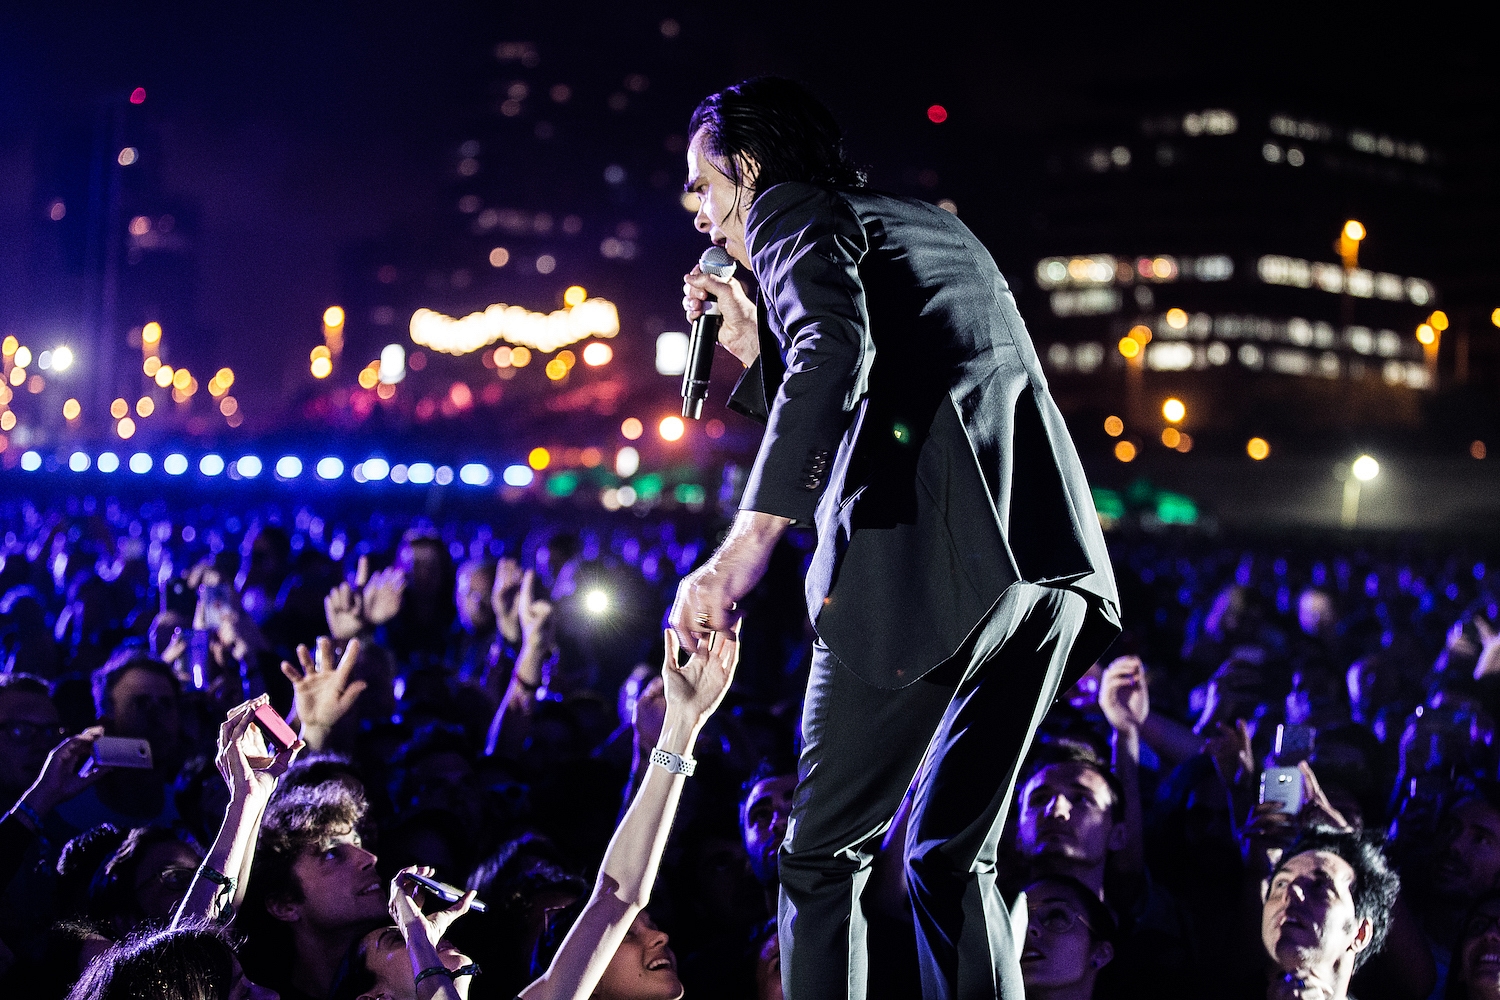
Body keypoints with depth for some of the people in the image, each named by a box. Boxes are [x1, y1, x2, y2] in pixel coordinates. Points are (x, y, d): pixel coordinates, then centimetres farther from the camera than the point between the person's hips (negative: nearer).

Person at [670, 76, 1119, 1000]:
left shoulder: (792, 209, 8)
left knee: (826, 855, 1)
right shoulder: (936, 228, 32)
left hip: (928, 556, -8)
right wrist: (759, 350, 32)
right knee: (952, 857, 16)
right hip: (1054, 549, 8)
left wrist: (750, 541, -22)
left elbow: (835, 347, -15)